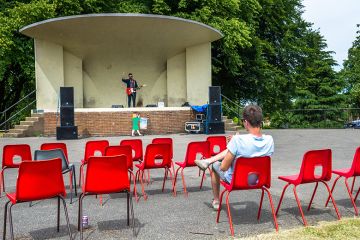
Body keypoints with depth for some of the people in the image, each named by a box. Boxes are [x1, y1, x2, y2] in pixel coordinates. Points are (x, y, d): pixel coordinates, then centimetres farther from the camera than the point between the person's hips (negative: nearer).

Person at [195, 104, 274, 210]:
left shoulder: (238, 139, -33)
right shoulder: (269, 140, -17)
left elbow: (223, 168, -24)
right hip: (256, 180, 5)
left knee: (216, 165, 27)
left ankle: (216, 201, 42)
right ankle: (208, 161, 35)